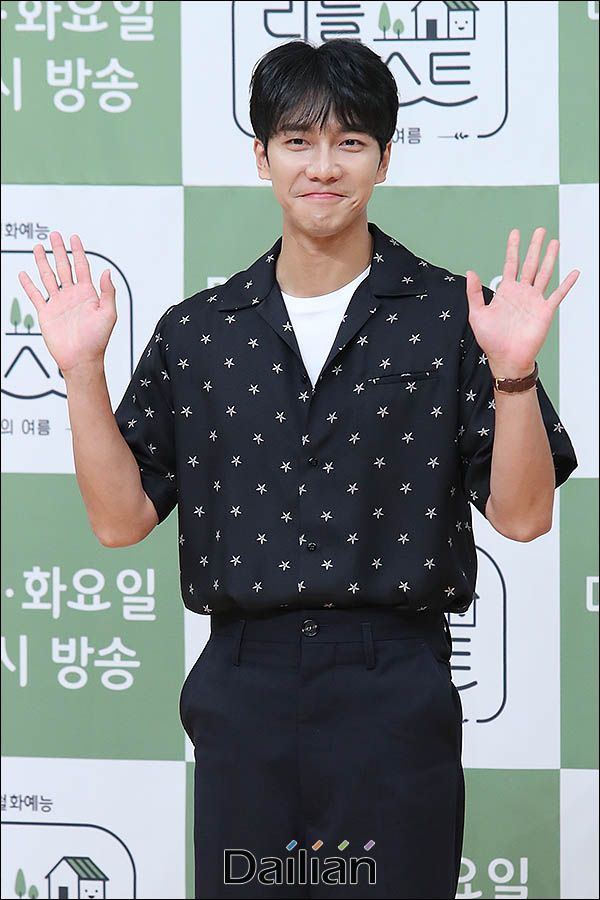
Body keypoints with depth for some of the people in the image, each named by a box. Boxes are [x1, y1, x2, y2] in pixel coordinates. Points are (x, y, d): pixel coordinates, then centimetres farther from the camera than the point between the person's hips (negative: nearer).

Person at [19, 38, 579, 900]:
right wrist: (81, 370, -5)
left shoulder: (448, 316, 0)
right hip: (243, 693, 2)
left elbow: (521, 515, -3)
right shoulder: (197, 333, 8)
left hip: (395, 699, -2)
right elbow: (121, 517, 5)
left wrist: (513, 372, -18)